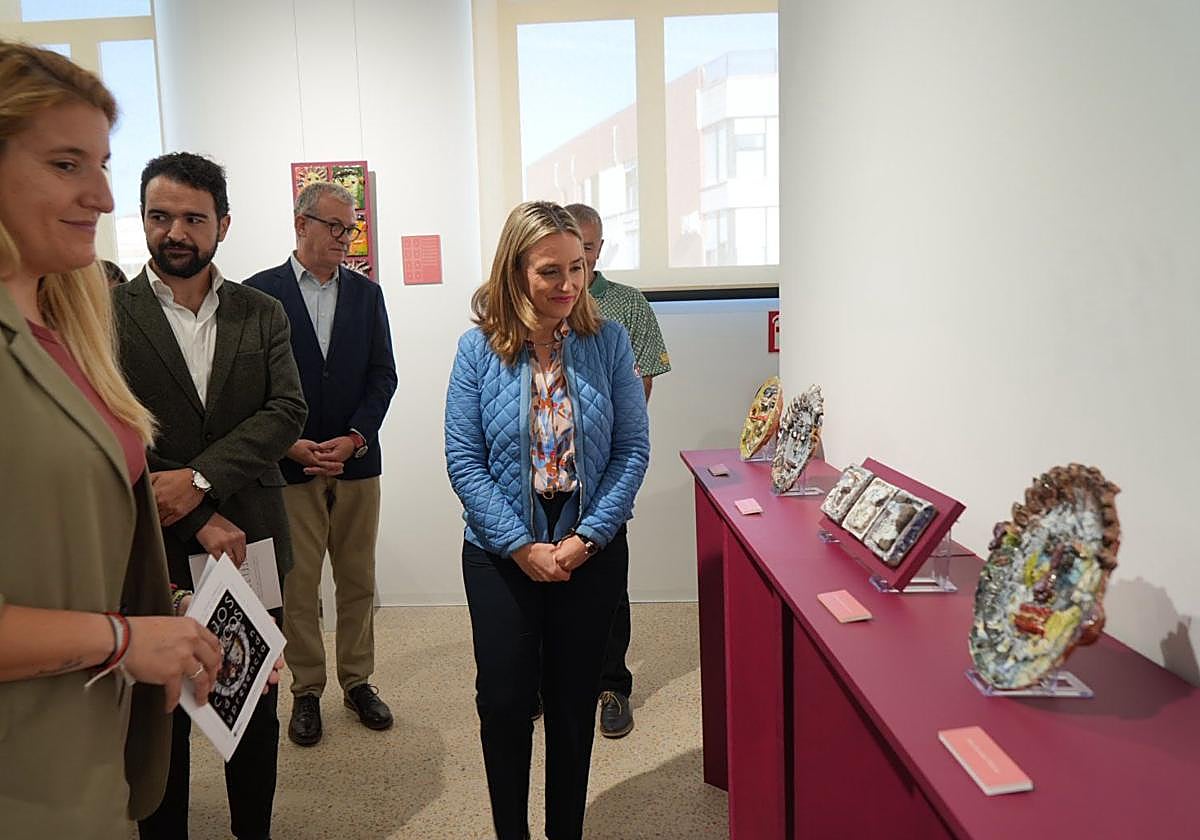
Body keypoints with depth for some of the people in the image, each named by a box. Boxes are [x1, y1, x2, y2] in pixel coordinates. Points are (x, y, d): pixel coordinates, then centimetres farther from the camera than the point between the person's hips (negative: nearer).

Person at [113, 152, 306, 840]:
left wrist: (201, 478, -19)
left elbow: (287, 412, -6)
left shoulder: (263, 314, 5)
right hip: (155, 551, -2)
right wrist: (201, 521, -15)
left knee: (257, 707, 15)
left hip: (250, 545, 2)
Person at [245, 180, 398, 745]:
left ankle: (357, 681, 25)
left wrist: (354, 438, -7)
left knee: (358, 581, 11)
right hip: (289, 465, -3)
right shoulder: (260, 293, -1)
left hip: (357, 462, 3)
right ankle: (306, 691, 20)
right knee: (298, 587, 4)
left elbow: (383, 375, 5)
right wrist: (291, 445, -12)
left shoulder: (366, 292, 9)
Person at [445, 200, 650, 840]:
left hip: (592, 552, 1)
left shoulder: (607, 341, -5)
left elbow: (632, 448, -5)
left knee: (574, 701, 13)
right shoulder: (478, 349, -7)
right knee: (504, 699, 8)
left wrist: (588, 537, -14)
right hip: (501, 554, 0)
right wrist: (522, 546, -14)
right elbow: (463, 460, -8)